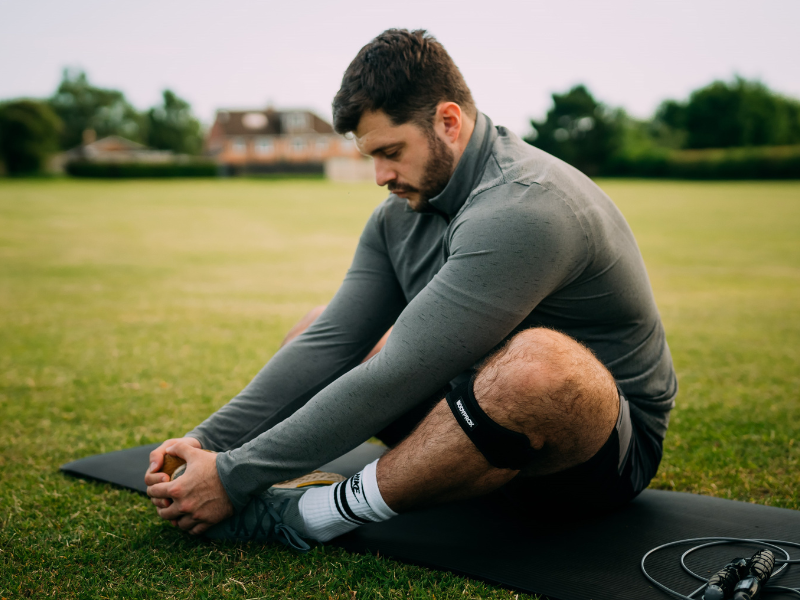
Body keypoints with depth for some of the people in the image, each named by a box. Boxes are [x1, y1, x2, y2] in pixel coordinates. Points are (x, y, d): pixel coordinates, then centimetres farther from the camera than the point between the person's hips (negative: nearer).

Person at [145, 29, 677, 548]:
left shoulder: (523, 210, -28)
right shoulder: (401, 215, 0)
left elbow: (400, 377, -31)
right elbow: (331, 342, -3)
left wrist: (236, 477, -27)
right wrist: (210, 439, -13)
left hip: (611, 446, -7)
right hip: (494, 410, 8)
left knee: (536, 362, -43)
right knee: (312, 334, 10)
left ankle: (307, 516, -27)